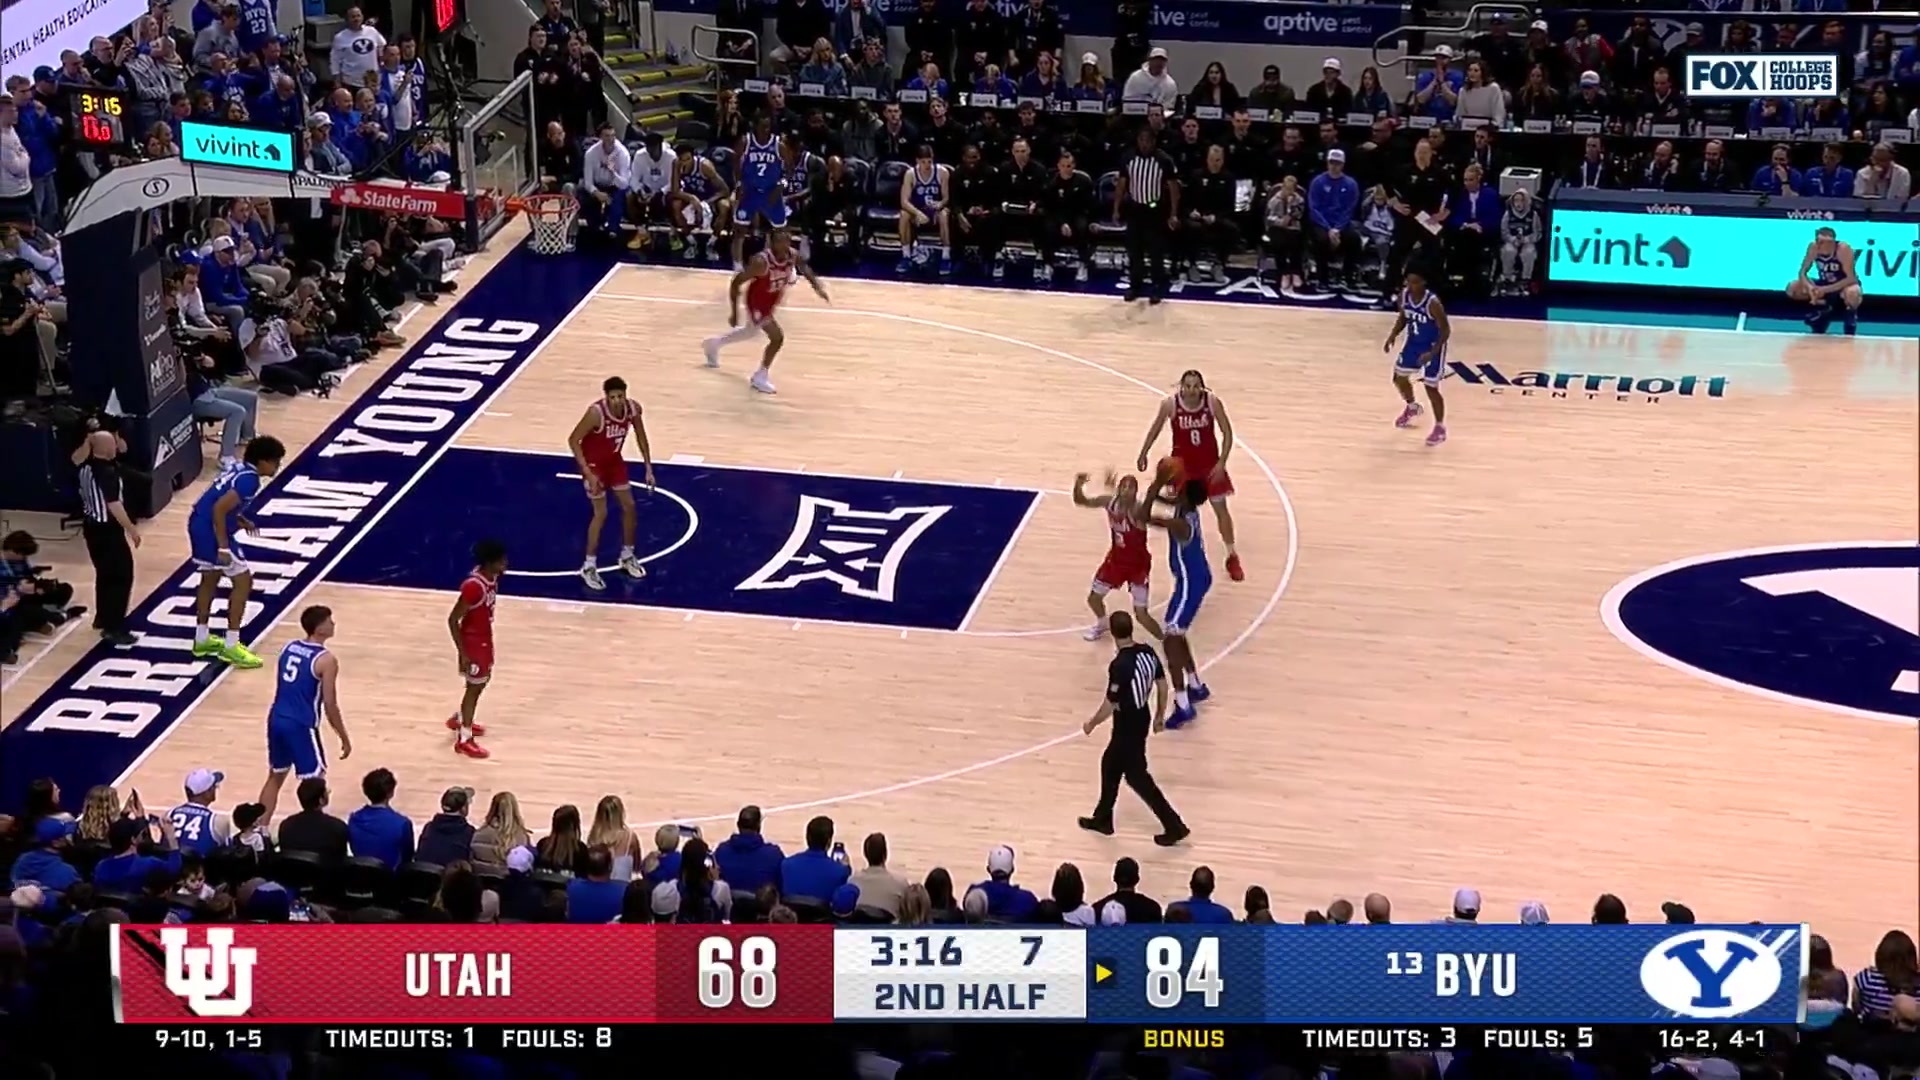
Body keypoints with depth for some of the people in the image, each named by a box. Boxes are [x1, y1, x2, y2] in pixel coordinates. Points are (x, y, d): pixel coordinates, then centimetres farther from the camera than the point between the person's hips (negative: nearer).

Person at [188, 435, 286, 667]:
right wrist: (223, 547, -23)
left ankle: (202, 640, 35)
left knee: (210, 579, 24)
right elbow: (219, 508, -25)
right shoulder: (249, 480, -18)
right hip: (211, 529, -10)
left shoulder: (241, 470, 12)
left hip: (199, 524, 10)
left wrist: (240, 520, 17)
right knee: (243, 580, -2)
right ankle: (231, 646, 0)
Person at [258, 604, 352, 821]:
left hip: (276, 719, 7)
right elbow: (330, 705, -12)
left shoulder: (288, 648, 8)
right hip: (301, 726, -7)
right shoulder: (326, 660, -13)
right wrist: (344, 738, -1)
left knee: (275, 777, 21)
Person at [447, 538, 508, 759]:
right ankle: (463, 739, 16)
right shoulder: (473, 586, -31)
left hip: (485, 637, 9)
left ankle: (459, 719, 44)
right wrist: (462, 653, -23)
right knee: (475, 686, 3)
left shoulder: (491, 577, -5)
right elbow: (452, 619, -26)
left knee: (482, 681, 23)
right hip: (473, 640, -9)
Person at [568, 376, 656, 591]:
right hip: (594, 463, -6)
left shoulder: (633, 408, -17)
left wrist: (648, 468, 0)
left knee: (629, 507, 10)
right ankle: (589, 566, 6)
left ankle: (627, 556, 30)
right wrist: (588, 473, -28)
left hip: (614, 461, 6)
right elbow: (573, 440, -26)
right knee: (601, 513, -6)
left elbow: (641, 437, 2)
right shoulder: (596, 413, -34)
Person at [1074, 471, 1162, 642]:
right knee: (1093, 597, 17)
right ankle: (1102, 624, 51)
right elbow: (1081, 501, -5)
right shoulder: (1109, 502, -13)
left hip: (1138, 564, -6)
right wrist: (1078, 486, -31)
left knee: (1141, 614, -9)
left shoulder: (1138, 509, -31)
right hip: (1116, 559, 6)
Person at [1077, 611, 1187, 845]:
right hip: (1141, 718, 9)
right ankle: (1102, 819, 37)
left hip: (1128, 725, -9)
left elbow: (1110, 705, -23)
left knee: (1136, 776, 5)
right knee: (1110, 764, 24)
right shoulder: (1148, 652, -6)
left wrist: (1091, 723, -5)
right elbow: (1162, 684, 6)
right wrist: (1160, 715, 20)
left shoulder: (1120, 666, -29)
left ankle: (1174, 826, 9)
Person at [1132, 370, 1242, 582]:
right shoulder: (1170, 405, -21)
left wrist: (1221, 462, -18)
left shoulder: (1213, 402, -21)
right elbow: (1156, 429, -2)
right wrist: (1143, 454, 5)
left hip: (1210, 463, 0)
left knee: (1221, 508, 10)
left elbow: (1227, 433, -11)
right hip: (1182, 464, 0)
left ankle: (1232, 558, 25)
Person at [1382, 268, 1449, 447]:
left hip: (1432, 346, -7)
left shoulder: (1433, 303, -31)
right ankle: (1412, 407, 46)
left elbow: (1445, 330, -23)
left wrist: (1432, 353, -32)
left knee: (1431, 387, -3)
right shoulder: (1404, 295, -11)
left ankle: (1440, 428, 15)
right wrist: (1392, 337, -8)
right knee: (1399, 377, 16)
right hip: (1413, 343, 7)